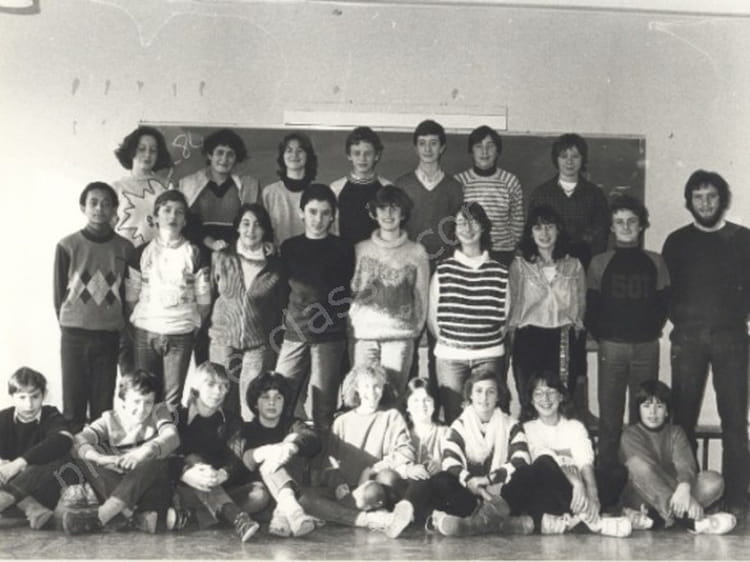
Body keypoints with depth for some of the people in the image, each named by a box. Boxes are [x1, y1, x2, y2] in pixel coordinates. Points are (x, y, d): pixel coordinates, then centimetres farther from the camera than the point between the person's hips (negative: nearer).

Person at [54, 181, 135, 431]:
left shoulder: (125, 248, 3)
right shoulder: (67, 246, -2)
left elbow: (128, 292, 9)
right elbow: (59, 291, 4)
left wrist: (121, 327, 5)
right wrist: (67, 324, 4)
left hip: (109, 335, 1)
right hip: (74, 334, -1)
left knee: (103, 405, 5)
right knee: (73, 401, 2)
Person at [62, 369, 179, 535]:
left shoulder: (159, 413, 7)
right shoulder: (110, 419, 8)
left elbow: (171, 437, -16)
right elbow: (80, 439, -11)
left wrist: (145, 451, -38)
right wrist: (99, 457, -35)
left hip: (149, 489, -1)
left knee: (154, 459, -31)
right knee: (84, 456, -18)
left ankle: (99, 517, -42)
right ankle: (128, 514, -38)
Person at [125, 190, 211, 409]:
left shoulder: (194, 254, 3)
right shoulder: (142, 253, 6)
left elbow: (204, 300, 5)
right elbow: (131, 296, 8)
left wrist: (195, 325, -2)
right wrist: (134, 326, 1)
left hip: (180, 335, -1)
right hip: (145, 333, 1)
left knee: (173, 399, -2)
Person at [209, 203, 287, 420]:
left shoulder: (275, 266, 0)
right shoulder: (222, 258, 1)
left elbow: (281, 305, 10)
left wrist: (275, 339, 7)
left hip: (259, 343, -1)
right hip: (223, 339, 1)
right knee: (220, 401, 3)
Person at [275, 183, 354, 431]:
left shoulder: (342, 250, 5)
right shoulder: (289, 247, 12)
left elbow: (345, 295, 4)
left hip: (329, 336, -2)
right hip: (294, 333, 2)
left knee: (322, 407, -1)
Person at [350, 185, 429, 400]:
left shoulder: (416, 252, 6)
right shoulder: (361, 249, 11)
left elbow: (421, 296, 9)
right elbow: (352, 290, 14)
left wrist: (416, 330, 6)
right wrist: (353, 322, 4)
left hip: (400, 335, -2)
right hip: (364, 334, 2)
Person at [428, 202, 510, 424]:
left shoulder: (500, 272, 3)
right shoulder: (443, 271, 3)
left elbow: (506, 318, 10)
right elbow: (432, 318, 9)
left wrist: (490, 339, 6)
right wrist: (449, 341, 6)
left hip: (489, 356, 0)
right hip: (450, 357, 0)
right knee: (453, 419, 1)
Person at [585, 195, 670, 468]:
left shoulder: (655, 262, 8)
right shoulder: (599, 263, 6)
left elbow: (663, 303, 9)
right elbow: (590, 306, 6)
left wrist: (652, 330, 2)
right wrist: (599, 335, 1)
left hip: (647, 346, 1)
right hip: (611, 346, -1)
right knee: (609, 413, 0)